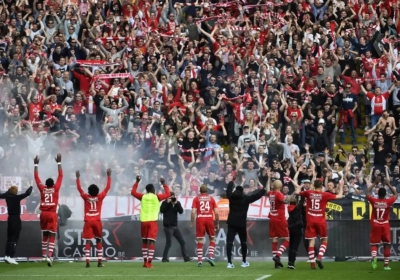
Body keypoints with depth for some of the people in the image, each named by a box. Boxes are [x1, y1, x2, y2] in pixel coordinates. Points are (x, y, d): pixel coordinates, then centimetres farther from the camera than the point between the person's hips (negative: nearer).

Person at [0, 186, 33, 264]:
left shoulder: (7, 197, 2)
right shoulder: (17, 197, -14)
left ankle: (7, 256, 10)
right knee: (14, 239, -7)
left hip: (10, 219, 6)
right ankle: (11, 257, -15)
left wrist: (9, 190, 32)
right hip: (16, 219, -6)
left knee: (9, 238, 13)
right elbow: (27, 193, -18)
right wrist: (31, 187, 1)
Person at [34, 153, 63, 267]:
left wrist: (36, 164, 18)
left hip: (43, 214, 3)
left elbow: (36, 177, 11)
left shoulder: (42, 189, 2)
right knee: (52, 236, -4)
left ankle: (44, 254, 27)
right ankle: (49, 256, -17)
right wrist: (59, 163, 8)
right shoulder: (55, 188, -3)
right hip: (52, 214, -3)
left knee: (45, 235, 20)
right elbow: (60, 176, 3)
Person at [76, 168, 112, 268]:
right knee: (99, 241, 10)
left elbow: (79, 188, 8)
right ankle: (100, 261, 7)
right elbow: (107, 187, 4)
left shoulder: (86, 197, -3)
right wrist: (109, 176, 11)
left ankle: (87, 261, -11)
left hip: (88, 221, 0)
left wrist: (78, 177, 15)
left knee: (88, 241, -2)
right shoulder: (100, 197, -4)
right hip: (97, 221, 0)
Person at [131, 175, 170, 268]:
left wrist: (137, 182, 29)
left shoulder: (143, 197, 6)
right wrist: (164, 184, 22)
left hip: (144, 221, 3)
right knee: (151, 241, -6)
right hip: (152, 221, -3)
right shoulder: (156, 197, 1)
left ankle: (145, 261, 19)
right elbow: (168, 194, 13)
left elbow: (133, 192, 22)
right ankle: (149, 262, -15)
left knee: (144, 241, 15)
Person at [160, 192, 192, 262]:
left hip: (175, 226, 5)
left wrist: (176, 203, -17)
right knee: (168, 243, -6)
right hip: (168, 226, -5)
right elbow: (161, 210, -19)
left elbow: (181, 211, -6)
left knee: (182, 241, 5)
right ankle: (164, 258, 5)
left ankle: (186, 257, 10)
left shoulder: (177, 203, 8)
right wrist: (167, 202, -22)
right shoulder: (165, 203, -2)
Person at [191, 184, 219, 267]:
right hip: (209, 219, 0)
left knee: (200, 241, 4)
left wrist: (192, 223, 2)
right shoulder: (211, 198, 10)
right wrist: (217, 224, 13)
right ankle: (210, 256, -2)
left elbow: (193, 212, -4)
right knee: (212, 239, 15)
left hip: (200, 219, 0)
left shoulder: (196, 199, 7)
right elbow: (216, 212, 5)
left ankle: (199, 260, 0)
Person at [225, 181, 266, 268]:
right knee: (243, 242, 17)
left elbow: (228, 190, 25)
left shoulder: (231, 197, 5)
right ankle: (244, 262, 23)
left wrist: (232, 182, 44)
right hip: (241, 224, 0)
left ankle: (229, 262, -18)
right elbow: (257, 195, 7)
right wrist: (264, 189, 24)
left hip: (231, 223, 0)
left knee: (229, 242, -6)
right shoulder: (246, 199, 0)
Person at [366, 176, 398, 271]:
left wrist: (374, 184, 10)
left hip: (375, 225, 0)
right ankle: (386, 264, 8)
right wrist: (389, 185, 11)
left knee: (374, 244, 7)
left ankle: (374, 258, -23)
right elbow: (395, 194, 7)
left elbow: (367, 193, 8)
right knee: (386, 245, 9)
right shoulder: (388, 202, -10)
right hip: (385, 225, 0)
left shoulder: (374, 201, -9)